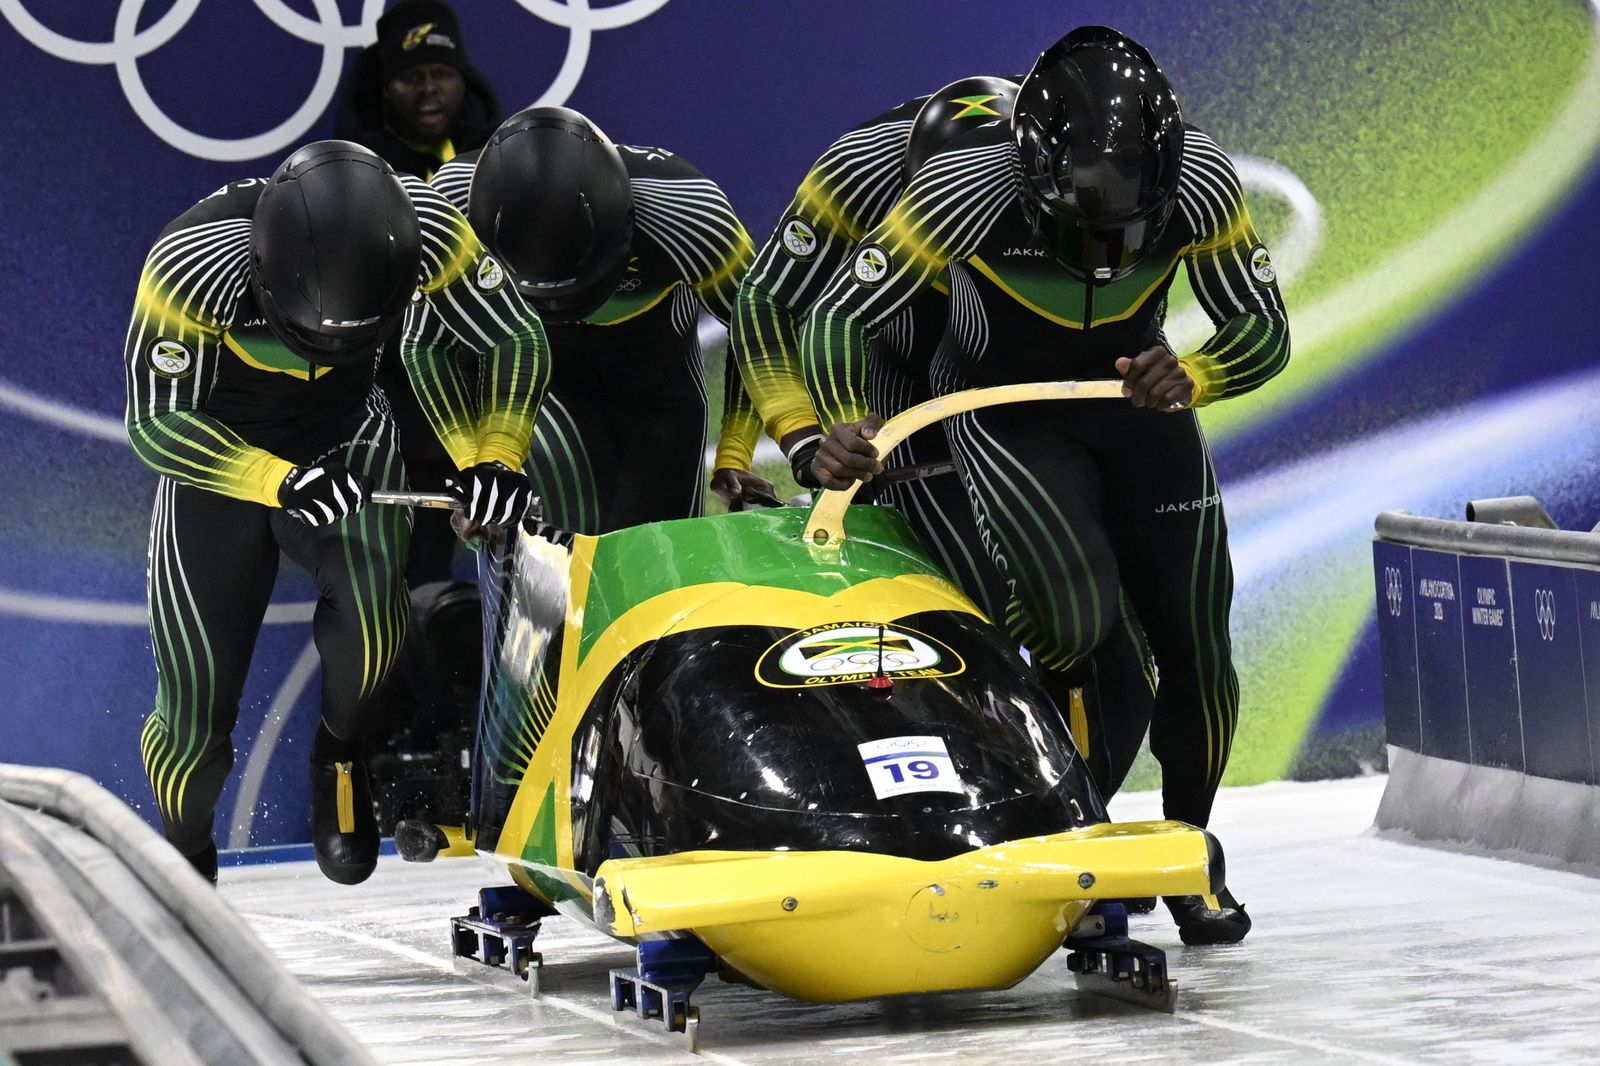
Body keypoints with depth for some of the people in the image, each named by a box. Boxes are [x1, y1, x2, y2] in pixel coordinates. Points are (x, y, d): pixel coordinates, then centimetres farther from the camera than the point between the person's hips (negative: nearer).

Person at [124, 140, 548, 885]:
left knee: (369, 605, -30)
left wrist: (494, 456, -28)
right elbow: (154, 421, -24)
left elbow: (517, 341, -13)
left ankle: (340, 758, 1)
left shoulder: (420, 229, -28)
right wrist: (281, 483, -38)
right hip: (217, 457, -1)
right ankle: (185, 863, 29)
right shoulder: (193, 264, -34)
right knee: (197, 715, -3)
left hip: (346, 440, 1)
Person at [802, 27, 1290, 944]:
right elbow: (839, 320, -26)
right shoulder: (971, 188, -33)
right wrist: (848, 429, -45)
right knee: (1078, 621, -26)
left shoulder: (1200, 181, -25)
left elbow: (1266, 332, -16)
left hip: (1137, 396, 3)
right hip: (1007, 412, -3)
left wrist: (1189, 379, -38)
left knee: (1195, 644, 1)